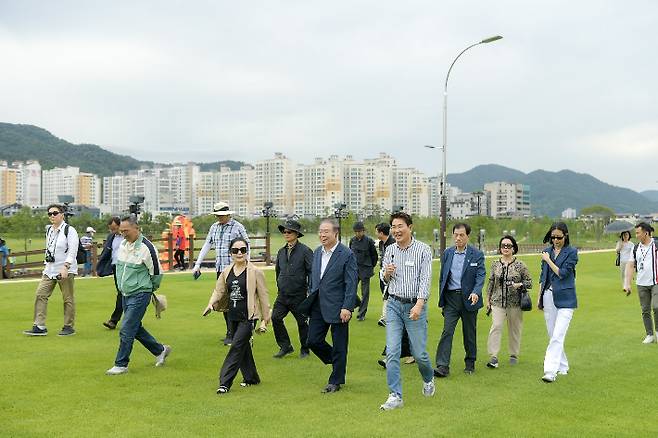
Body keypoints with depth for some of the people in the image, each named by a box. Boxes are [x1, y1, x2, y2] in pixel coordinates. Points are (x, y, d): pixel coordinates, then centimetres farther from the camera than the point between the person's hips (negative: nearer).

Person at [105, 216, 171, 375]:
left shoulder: (146, 248, -18)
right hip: (126, 294, 8)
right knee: (135, 328, 15)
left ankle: (121, 365, 3)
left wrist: (149, 289, 6)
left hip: (140, 295, -8)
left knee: (126, 330, -9)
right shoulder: (123, 245, 6)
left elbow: (157, 273, -8)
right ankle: (160, 350, 31)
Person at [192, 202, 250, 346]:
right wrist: (197, 264, 12)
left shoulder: (237, 227, -5)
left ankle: (231, 335, -7)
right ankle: (232, 332, 19)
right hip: (220, 269, 7)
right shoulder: (214, 227, 13)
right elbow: (206, 246, 16)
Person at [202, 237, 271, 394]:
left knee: (237, 347, -10)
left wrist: (266, 315, 2)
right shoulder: (227, 272, 8)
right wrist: (211, 304, -8)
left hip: (248, 317, -6)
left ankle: (225, 382, -9)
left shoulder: (255, 272, -7)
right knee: (243, 348, 14)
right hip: (233, 316, 6)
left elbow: (263, 294, -2)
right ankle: (251, 378, 30)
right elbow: (219, 290, 11)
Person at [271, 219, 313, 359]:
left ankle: (304, 349, 22)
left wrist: (310, 291, -10)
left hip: (299, 295, -5)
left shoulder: (305, 251, -9)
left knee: (302, 322, 5)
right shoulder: (281, 252, 9)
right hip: (283, 295, 5)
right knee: (276, 318, -6)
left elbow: (312, 271, -8)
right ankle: (285, 346, 8)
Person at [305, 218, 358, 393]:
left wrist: (347, 308, -18)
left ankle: (336, 381, 18)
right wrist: (311, 298, 15)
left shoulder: (347, 255, -11)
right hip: (318, 306, 6)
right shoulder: (317, 252, 10)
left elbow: (351, 284, -13)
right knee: (313, 341, 6)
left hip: (338, 308, -6)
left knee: (339, 346, 4)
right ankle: (335, 361, 31)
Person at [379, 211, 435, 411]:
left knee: (419, 352, 2)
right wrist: (386, 273, -6)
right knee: (392, 352, -4)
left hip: (415, 305, -3)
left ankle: (428, 379, 33)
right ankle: (395, 396, 1)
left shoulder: (423, 250, -6)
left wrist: (419, 304, -24)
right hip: (394, 304, 3)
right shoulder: (390, 250, 7)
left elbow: (425, 279, -12)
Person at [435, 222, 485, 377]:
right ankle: (442, 366, -12)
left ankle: (470, 363, 27)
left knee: (469, 333, 10)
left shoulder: (477, 255, -2)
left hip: (468, 299, -2)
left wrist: (476, 292, -26)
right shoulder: (447, 253, 8)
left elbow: (480, 276, -9)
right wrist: (442, 298, 11)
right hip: (451, 298, 2)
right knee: (447, 331, -9)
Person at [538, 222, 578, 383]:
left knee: (558, 336, -14)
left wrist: (548, 260, -6)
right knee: (552, 335, 11)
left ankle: (550, 371, -18)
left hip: (564, 299, -5)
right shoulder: (546, 252, 10)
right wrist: (540, 297, 13)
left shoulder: (571, 252, -4)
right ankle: (562, 366, 26)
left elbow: (563, 273, -13)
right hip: (548, 297, 6)